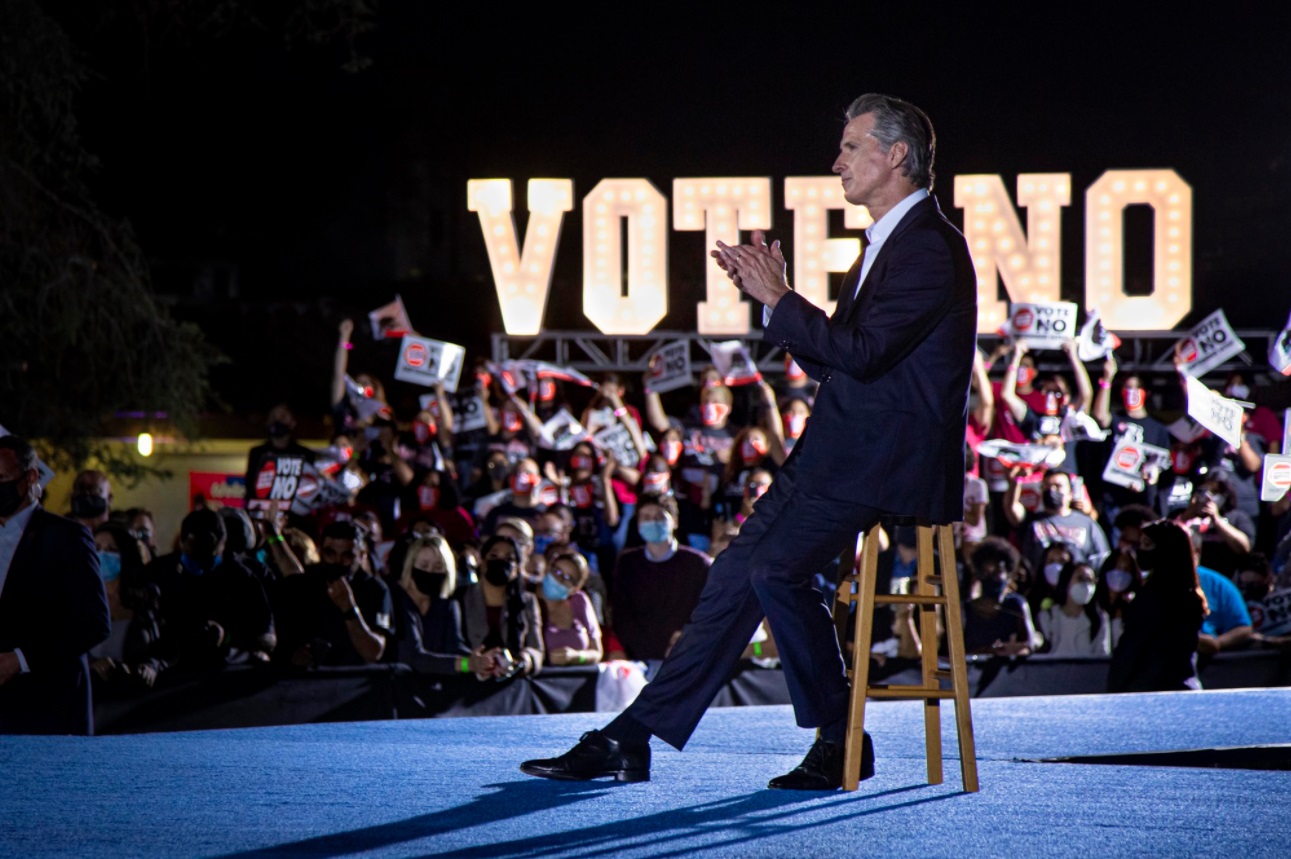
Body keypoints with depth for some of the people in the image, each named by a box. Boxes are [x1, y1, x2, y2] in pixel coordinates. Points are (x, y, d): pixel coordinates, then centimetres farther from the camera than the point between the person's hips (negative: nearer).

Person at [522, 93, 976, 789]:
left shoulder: (930, 248, -14)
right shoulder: (885, 244, 20)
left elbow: (859, 353, -23)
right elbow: (828, 364, 22)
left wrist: (779, 298, -13)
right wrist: (769, 294, 11)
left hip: (885, 462, -10)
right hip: (838, 450, 10)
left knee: (777, 568, -23)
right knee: (737, 572, 4)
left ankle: (841, 744, -9)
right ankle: (632, 738, 6)